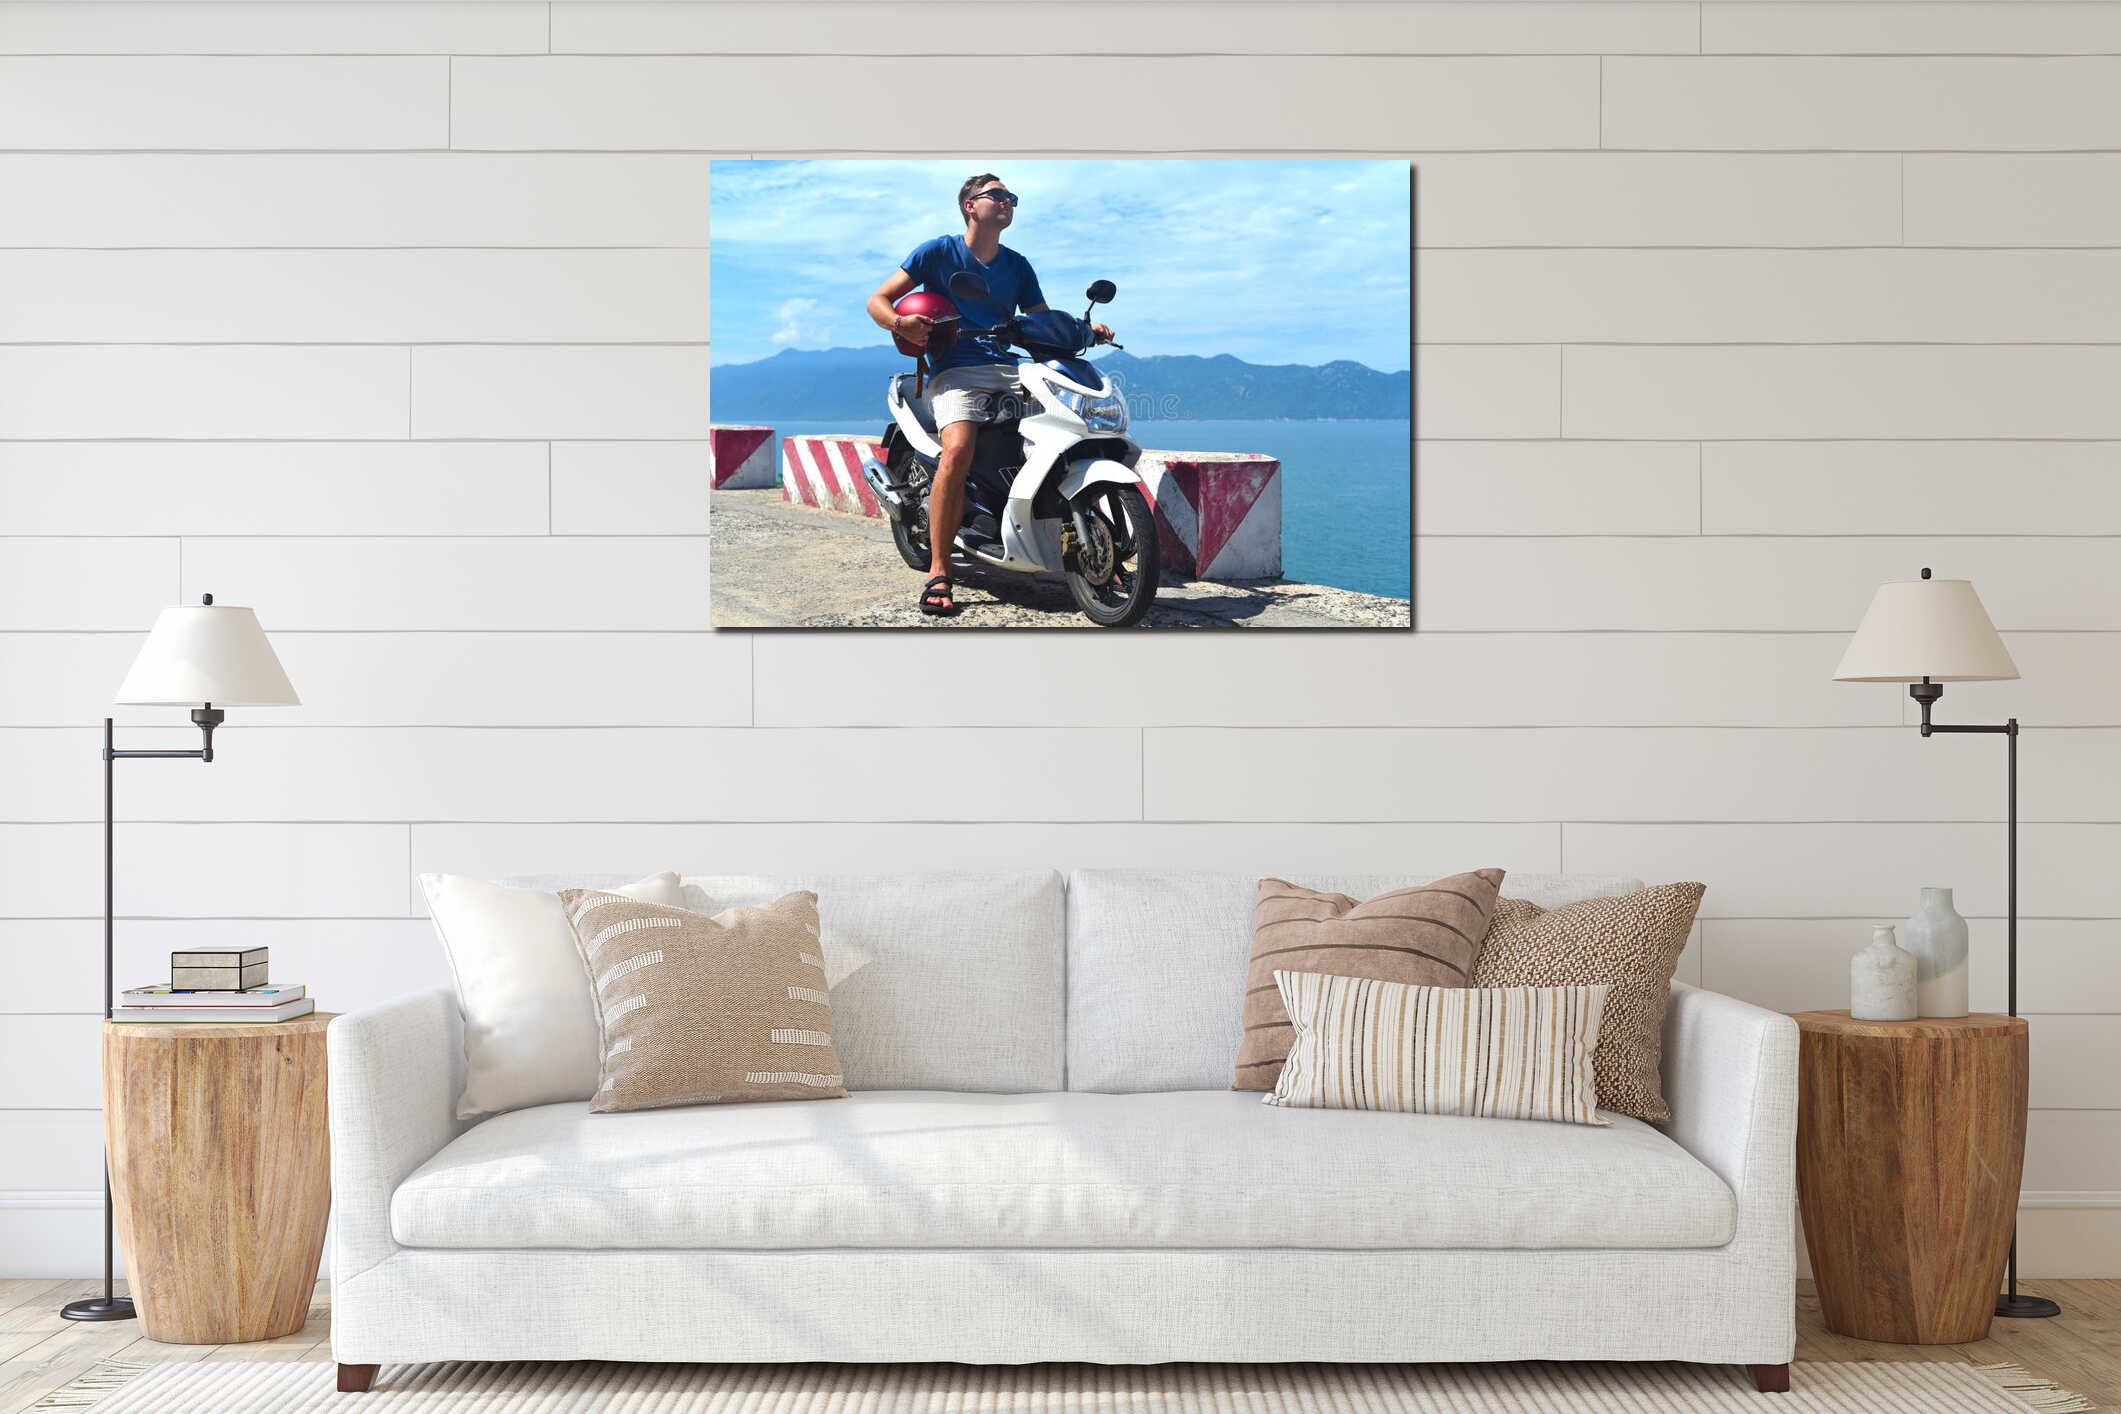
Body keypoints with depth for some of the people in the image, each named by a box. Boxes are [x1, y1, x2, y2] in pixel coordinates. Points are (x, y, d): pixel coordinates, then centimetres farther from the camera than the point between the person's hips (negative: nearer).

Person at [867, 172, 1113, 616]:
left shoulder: (1018, 266, 21)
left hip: (1010, 371, 5)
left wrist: (1085, 330, 1)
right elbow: (877, 300, 7)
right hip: (956, 372, -5)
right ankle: (938, 574, -28)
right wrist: (899, 323, -17)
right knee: (958, 451, -32)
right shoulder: (938, 252, 8)